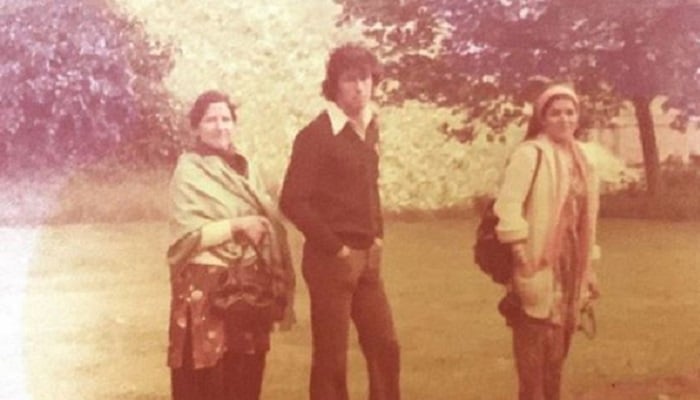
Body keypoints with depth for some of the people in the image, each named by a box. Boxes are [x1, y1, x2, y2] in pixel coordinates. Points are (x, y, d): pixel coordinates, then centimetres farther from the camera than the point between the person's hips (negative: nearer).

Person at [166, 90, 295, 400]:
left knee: (247, 370, 10)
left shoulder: (244, 167, 11)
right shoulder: (189, 171, -7)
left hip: (249, 284, 6)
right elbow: (187, 235, -15)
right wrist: (237, 226, -19)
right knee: (206, 374, -3)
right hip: (206, 286, -6)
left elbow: (268, 221, 18)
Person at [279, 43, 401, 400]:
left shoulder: (369, 128, 10)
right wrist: (334, 246, -14)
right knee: (331, 357, 1)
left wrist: (376, 236, 9)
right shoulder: (317, 134, -13)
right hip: (331, 259, -7)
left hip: (367, 258, 7)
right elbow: (293, 201, -18)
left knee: (385, 347, 10)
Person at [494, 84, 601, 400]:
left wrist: (588, 268, 18)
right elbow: (507, 204, -21)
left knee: (557, 351, 16)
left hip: (568, 270, 8)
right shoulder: (531, 153, -11)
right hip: (539, 268, -8)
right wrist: (520, 252, -24)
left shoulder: (578, 159, 14)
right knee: (534, 353, -6)